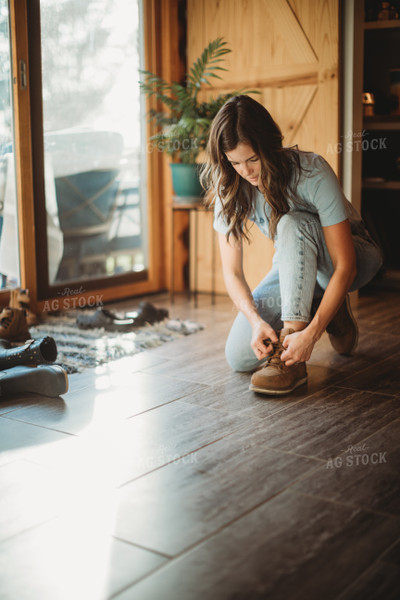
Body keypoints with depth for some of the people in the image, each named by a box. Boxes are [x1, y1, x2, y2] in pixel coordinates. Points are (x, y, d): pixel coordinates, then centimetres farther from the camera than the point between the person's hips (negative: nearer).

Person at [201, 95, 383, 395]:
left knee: (292, 224, -38)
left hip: (356, 256, -4)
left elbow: (345, 267, -32)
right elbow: (232, 271, -17)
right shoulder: (230, 188, -17)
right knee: (239, 356, -14)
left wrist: (312, 332, -42)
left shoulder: (312, 173, -30)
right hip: (295, 268, 5)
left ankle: (291, 361, -35)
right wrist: (256, 319, -36)